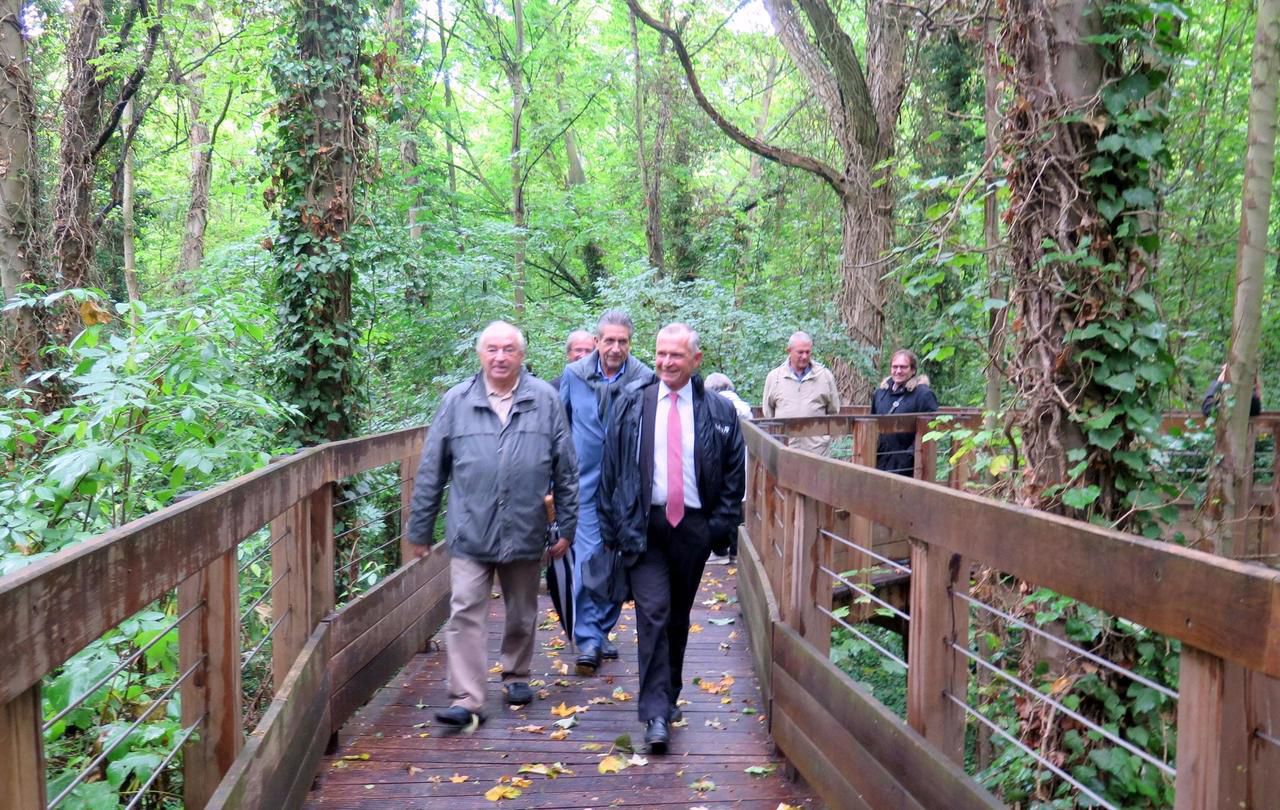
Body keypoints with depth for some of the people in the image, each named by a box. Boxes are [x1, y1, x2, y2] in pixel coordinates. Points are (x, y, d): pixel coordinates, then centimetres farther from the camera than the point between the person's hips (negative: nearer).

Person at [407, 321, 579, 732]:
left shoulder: (545, 400, -2)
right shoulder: (456, 401, -1)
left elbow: (566, 470, 2)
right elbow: (431, 471, 3)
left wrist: (567, 526, 2)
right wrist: (420, 529, 4)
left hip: (525, 530, 1)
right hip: (469, 533, -1)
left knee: (522, 614, 16)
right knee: (465, 613, -4)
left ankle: (517, 676, 37)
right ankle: (466, 700, 2)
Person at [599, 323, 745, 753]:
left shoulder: (719, 410, 3)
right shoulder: (631, 404, 3)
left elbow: (733, 473, 6)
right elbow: (610, 467, 4)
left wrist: (722, 524, -2)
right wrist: (611, 523, -1)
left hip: (693, 525, 2)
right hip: (643, 524, -1)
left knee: (678, 617, 13)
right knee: (653, 612, -11)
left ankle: (667, 698, 30)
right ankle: (656, 713, -8)